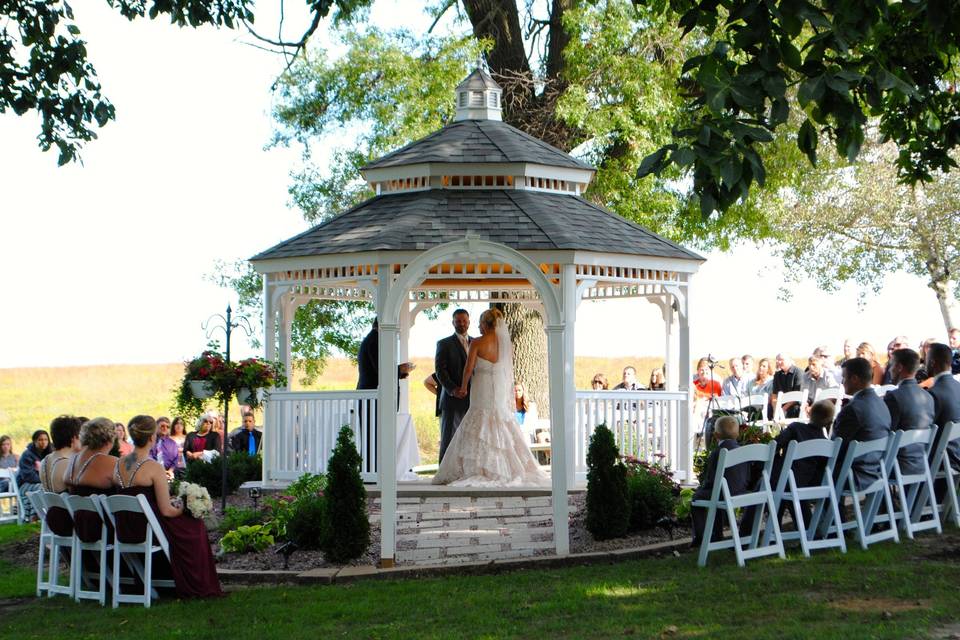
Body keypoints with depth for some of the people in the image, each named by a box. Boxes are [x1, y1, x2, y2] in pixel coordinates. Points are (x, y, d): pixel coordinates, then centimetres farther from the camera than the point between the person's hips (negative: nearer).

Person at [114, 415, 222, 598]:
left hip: (124, 531, 7)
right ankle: (196, 588, 25)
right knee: (195, 526, 17)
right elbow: (166, 511, -17)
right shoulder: (154, 468, -18)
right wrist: (181, 509, 6)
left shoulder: (119, 464, 3)